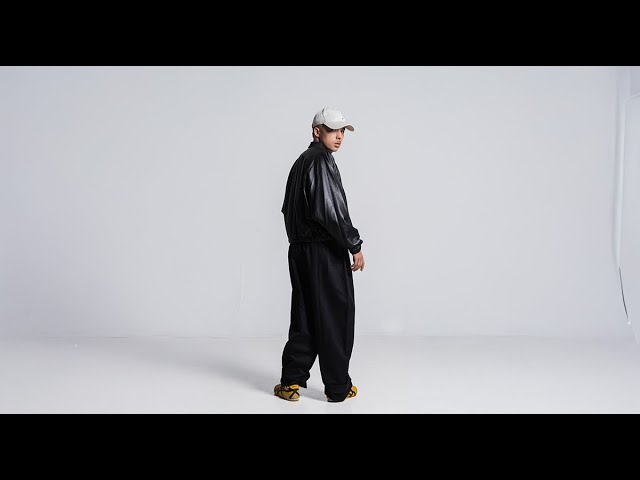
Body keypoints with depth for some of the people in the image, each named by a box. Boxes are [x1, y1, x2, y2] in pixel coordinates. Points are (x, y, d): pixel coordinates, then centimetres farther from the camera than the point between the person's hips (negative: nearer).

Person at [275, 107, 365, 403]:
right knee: (336, 317, 2)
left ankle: (291, 383, 18)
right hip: (325, 253, -9)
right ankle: (338, 387, 13)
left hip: (299, 250, 9)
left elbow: (289, 209, 20)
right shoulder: (320, 161, -12)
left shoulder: (301, 161, 17)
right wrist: (355, 245, -15)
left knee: (304, 317, 14)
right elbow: (329, 210, -21)